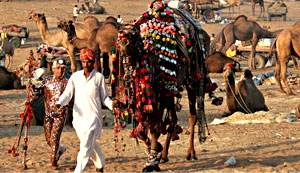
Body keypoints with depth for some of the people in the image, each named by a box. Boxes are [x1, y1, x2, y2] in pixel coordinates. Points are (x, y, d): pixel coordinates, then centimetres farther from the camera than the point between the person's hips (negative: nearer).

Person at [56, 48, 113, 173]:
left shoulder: (99, 77, -2)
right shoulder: (75, 76, 4)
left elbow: (104, 97, 3)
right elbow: (67, 93, 0)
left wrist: (112, 105, -16)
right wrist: (59, 103, -18)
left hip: (93, 116, -4)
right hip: (78, 115, 4)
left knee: (86, 145, -13)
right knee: (91, 144, 17)